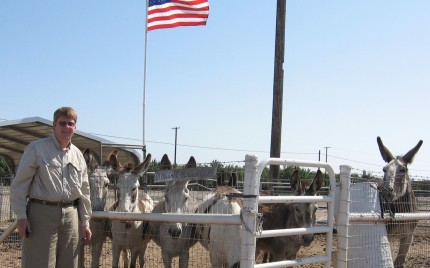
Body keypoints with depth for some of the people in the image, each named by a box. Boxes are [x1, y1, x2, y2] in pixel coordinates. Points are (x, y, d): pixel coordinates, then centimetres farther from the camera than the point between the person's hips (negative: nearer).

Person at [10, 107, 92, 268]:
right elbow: (19, 184, -4)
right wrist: (21, 215, -11)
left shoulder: (78, 155, 12)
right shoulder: (37, 148, -2)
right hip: (42, 212, -5)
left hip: (70, 215, 5)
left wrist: (85, 222, 16)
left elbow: (84, 191, 17)